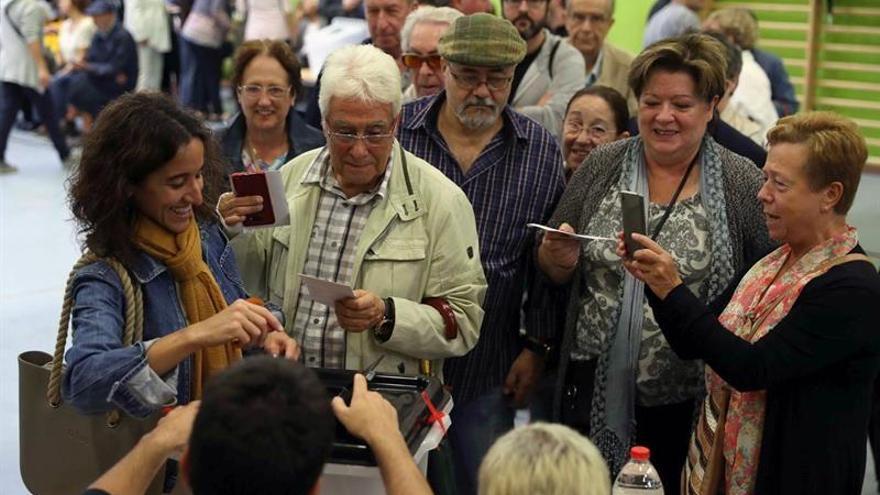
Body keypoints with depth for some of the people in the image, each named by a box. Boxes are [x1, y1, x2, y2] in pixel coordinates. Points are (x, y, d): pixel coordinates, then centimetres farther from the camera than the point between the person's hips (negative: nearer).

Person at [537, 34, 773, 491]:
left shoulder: (743, 183, -5)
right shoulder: (602, 166, 3)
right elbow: (554, 273, 8)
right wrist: (558, 257, -13)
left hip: (686, 405, -2)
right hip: (596, 396, 2)